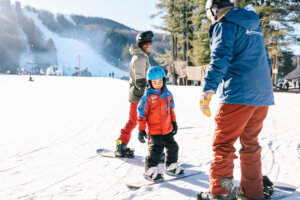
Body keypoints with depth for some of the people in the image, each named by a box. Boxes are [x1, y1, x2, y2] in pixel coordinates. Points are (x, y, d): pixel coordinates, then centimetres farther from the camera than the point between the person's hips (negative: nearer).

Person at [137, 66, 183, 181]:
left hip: (167, 128, 6)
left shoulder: (167, 93, 4)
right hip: (154, 129, -6)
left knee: (172, 146, 14)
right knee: (157, 149, -9)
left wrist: (174, 122, 20)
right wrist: (141, 129, -12)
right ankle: (150, 169, 6)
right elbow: (142, 113, -10)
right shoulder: (148, 96, -12)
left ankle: (171, 165, 35)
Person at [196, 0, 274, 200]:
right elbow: (266, 61, 28)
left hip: (238, 95, -8)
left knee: (223, 144, -2)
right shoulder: (254, 27, 25)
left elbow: (221, 56, -18)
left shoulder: (225, 24, -1)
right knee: (250, 142, 17)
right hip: (263, 95, 8)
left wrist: (208, 89, -24)